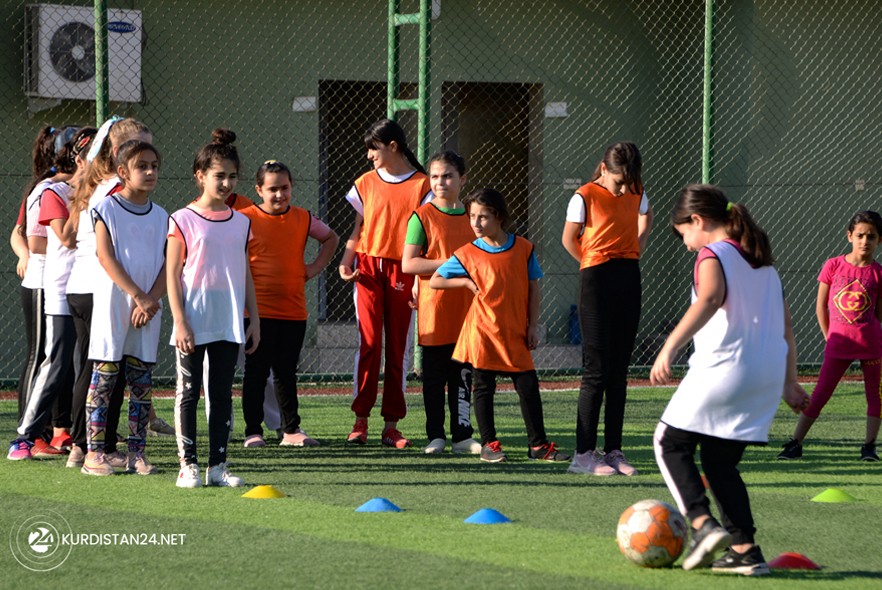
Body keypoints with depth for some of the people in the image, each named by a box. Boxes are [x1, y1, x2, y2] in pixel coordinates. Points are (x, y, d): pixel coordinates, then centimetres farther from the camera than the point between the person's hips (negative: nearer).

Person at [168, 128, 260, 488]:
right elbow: (173, 274, -5)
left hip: (229, 323, 4)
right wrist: (180, 321, -12)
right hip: (194, 323, -4)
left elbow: (245, 275, 15)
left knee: (222, 393, 4)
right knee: (188, 392, -1)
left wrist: (254, 320, 10)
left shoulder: (241, 223, 10)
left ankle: (218, 465, 7)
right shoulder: (183, 221, -3)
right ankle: (188, 465, 3)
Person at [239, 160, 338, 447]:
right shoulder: (245, 219, -5)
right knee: (256, 371, -1)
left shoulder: (303, 219, 7)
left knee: (287, 372, 10)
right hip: (258, 309, -4)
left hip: (293, 310, 4)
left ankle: (291, 430, 16)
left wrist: (315, 267, 11)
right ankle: (253, 431, 6)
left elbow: (331, 238, 24)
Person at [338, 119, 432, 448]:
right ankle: (361, 420, -4)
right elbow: (359, 228, 15)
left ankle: (391, 425, 4)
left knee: (397, 347, 0)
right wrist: (345, 262, 0)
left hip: (402, 271, -2)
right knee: (368, 342, -7)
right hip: (368, 267, 2)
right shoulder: (366, 183, 11)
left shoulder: (421, 185, 1)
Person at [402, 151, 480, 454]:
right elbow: (408, 264, -11)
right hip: (434, 309, -4)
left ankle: (462, 435, 11)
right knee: (434, 376, 2)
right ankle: (435, 436, 10)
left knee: (463, 374, 6)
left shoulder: (471, 216, 10)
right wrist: (450, 264, -16)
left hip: (465, 309, 4)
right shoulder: (422, 217, -4)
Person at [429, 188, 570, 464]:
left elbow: (533, 286, 7)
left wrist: (532, 327, 3)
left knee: (529, 386, 2)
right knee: (483, 387, 2)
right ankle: (488, 445, 11)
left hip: (515, 334, 1)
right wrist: (466, 281, -8)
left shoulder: (523, 248, 2)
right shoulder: (467, 254, -2)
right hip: (483, 332, -1)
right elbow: (435, 280, 4)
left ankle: (538, 444, 10)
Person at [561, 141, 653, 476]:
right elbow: (569, 239, 0)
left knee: (619, 371, 6)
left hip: (629, 279, 5)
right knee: (597, 370, -7)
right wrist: (596, 264, 5)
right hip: (596, 282, -5)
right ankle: (584, 454, -4)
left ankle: (614, 451, 10)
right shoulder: (586, 197, -8)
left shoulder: (636, 194, 7)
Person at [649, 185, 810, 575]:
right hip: (768, 377, 8)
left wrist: (670, 347, -34)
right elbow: (786, 329, 20)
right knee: (720, 462, 16)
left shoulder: (713, 255, -6)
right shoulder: (763, 263, 19)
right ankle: (745, 550, 6)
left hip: (722, 368, -7)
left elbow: (710, 299, -27)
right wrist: (789, 383, 24)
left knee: (670, 443, 7)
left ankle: (703, 523, -12)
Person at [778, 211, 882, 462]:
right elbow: (821, 307, 6)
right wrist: (830, 339, 6)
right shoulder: (833, 266, 0)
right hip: (838, 344, 0)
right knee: (820, 393, -1)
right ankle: (795, 443, 3)